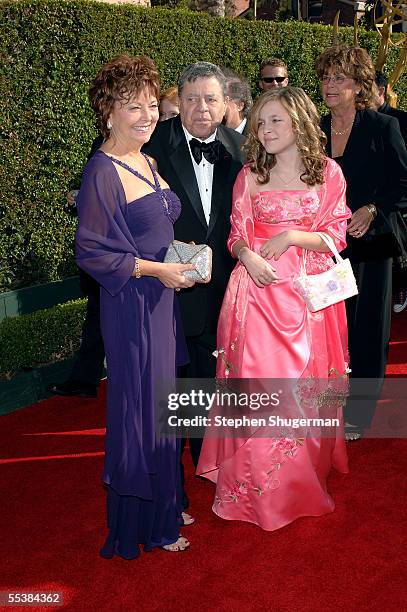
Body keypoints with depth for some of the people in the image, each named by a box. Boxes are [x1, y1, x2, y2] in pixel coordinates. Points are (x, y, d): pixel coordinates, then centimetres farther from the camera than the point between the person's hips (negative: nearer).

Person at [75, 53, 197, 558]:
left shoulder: (147, 162, 11)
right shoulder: (102, 172, -17)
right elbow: (91, 252, -19)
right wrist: (156, 269, -18)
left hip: (162, 297, 9)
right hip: (132, 305, -9)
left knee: (163, 402, 17)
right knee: (142, 408, 2)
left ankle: (165, 504, 34)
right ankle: (144, 526, 20)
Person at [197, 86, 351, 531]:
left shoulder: (328, 172, 2)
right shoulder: (250, 175, 6)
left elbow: (336, 235, 1)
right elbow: (237, 235, 7)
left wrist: (293, 235, -14)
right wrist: (248, 257, -14)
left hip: (308, 294, 0)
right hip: (258, 289, 0)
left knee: (306, 383, 5)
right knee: (257, 382, -3)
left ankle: (303, 482, 25)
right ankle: (259, 487, 12)